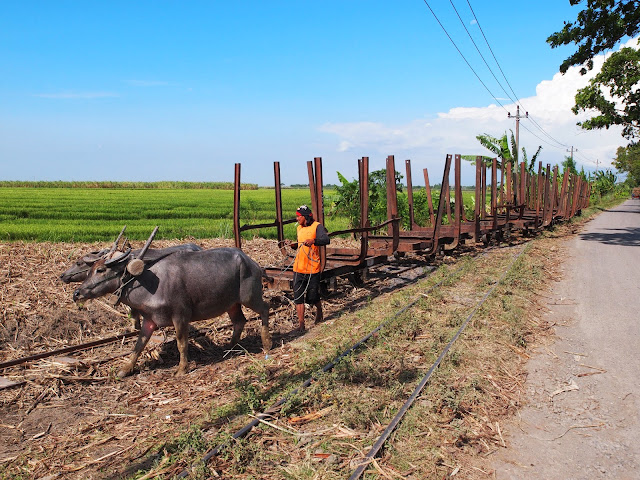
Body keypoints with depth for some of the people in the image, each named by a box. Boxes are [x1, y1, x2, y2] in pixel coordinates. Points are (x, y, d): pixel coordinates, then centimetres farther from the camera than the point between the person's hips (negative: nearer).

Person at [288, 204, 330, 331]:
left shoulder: (317, 226, -8)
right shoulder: (299, 228, 15)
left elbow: (326, 239, -23)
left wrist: (313, 241, -40)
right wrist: (295, 246, 6)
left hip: (312, 268, -6)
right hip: (298, 268, 6)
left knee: (312, 297, 6)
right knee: (298, 297, 0)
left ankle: (319, 312, 36)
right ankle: (301, 323, 6)